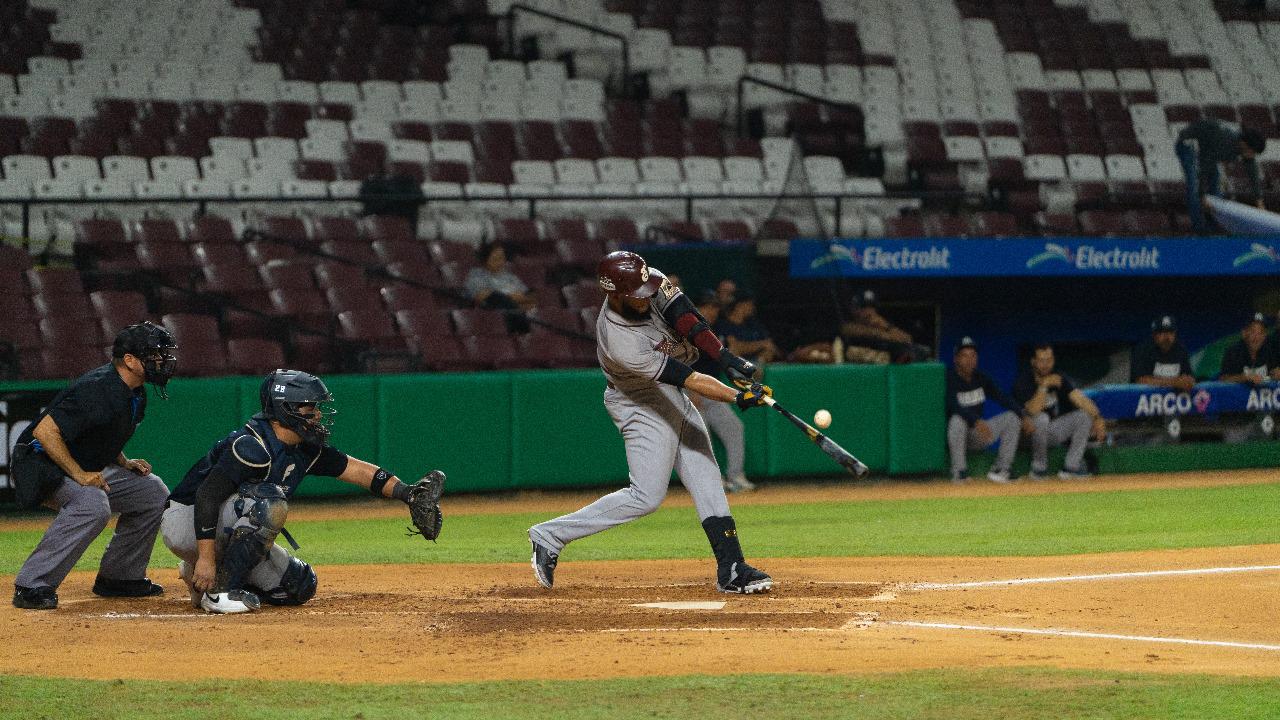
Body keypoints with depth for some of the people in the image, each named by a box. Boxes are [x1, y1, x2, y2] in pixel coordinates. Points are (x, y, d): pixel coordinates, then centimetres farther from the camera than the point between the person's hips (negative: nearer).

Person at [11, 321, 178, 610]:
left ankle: (118, 576, 16)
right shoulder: (96, 390, -28)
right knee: (93, 505, -36)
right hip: (44, 465, -10)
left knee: (153, 491, 8)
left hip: (89, 467, 10)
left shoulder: (135, 395, 4)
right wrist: (79, 475, -30)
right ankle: (31, 586, -30)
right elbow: (45, 431, -31)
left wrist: (125, 463, 5)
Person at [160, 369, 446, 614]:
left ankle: (198, 577, 14)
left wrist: (407, 493, -6)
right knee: (270, 502, -31)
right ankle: (218, 589, -24)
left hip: (228, 530, 9)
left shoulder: (305, 450, 1)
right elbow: (206, 495, -32)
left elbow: (354, 468, 6)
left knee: (298, 587, 4)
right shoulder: (252, 447, -27)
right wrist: (206, 558, -36)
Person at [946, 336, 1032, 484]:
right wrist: (977, 421, -48)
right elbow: (954, 407, -32)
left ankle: (1000, 470, -11)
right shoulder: (950, 379, -15)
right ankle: (959, 472, -30)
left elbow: (1003, 398, -3)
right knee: (957, 420, -37)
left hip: (978, 435, 6)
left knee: (1012, 418, -7)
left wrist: (1023, 416, -20)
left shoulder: (981, 378, 5)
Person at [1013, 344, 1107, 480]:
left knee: (1085, 415, -12)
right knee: (1042, 418, -37)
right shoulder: (1023, 382, -17)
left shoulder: (1059, 378, -1)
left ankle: (1070, 468, -13)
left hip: (1053, 431, 6)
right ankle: (1039, 468, -19)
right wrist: (1044, 385, -36)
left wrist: (1097, 418, -30)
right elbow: (1033, 411, -32)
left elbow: (1079, 399, -16)